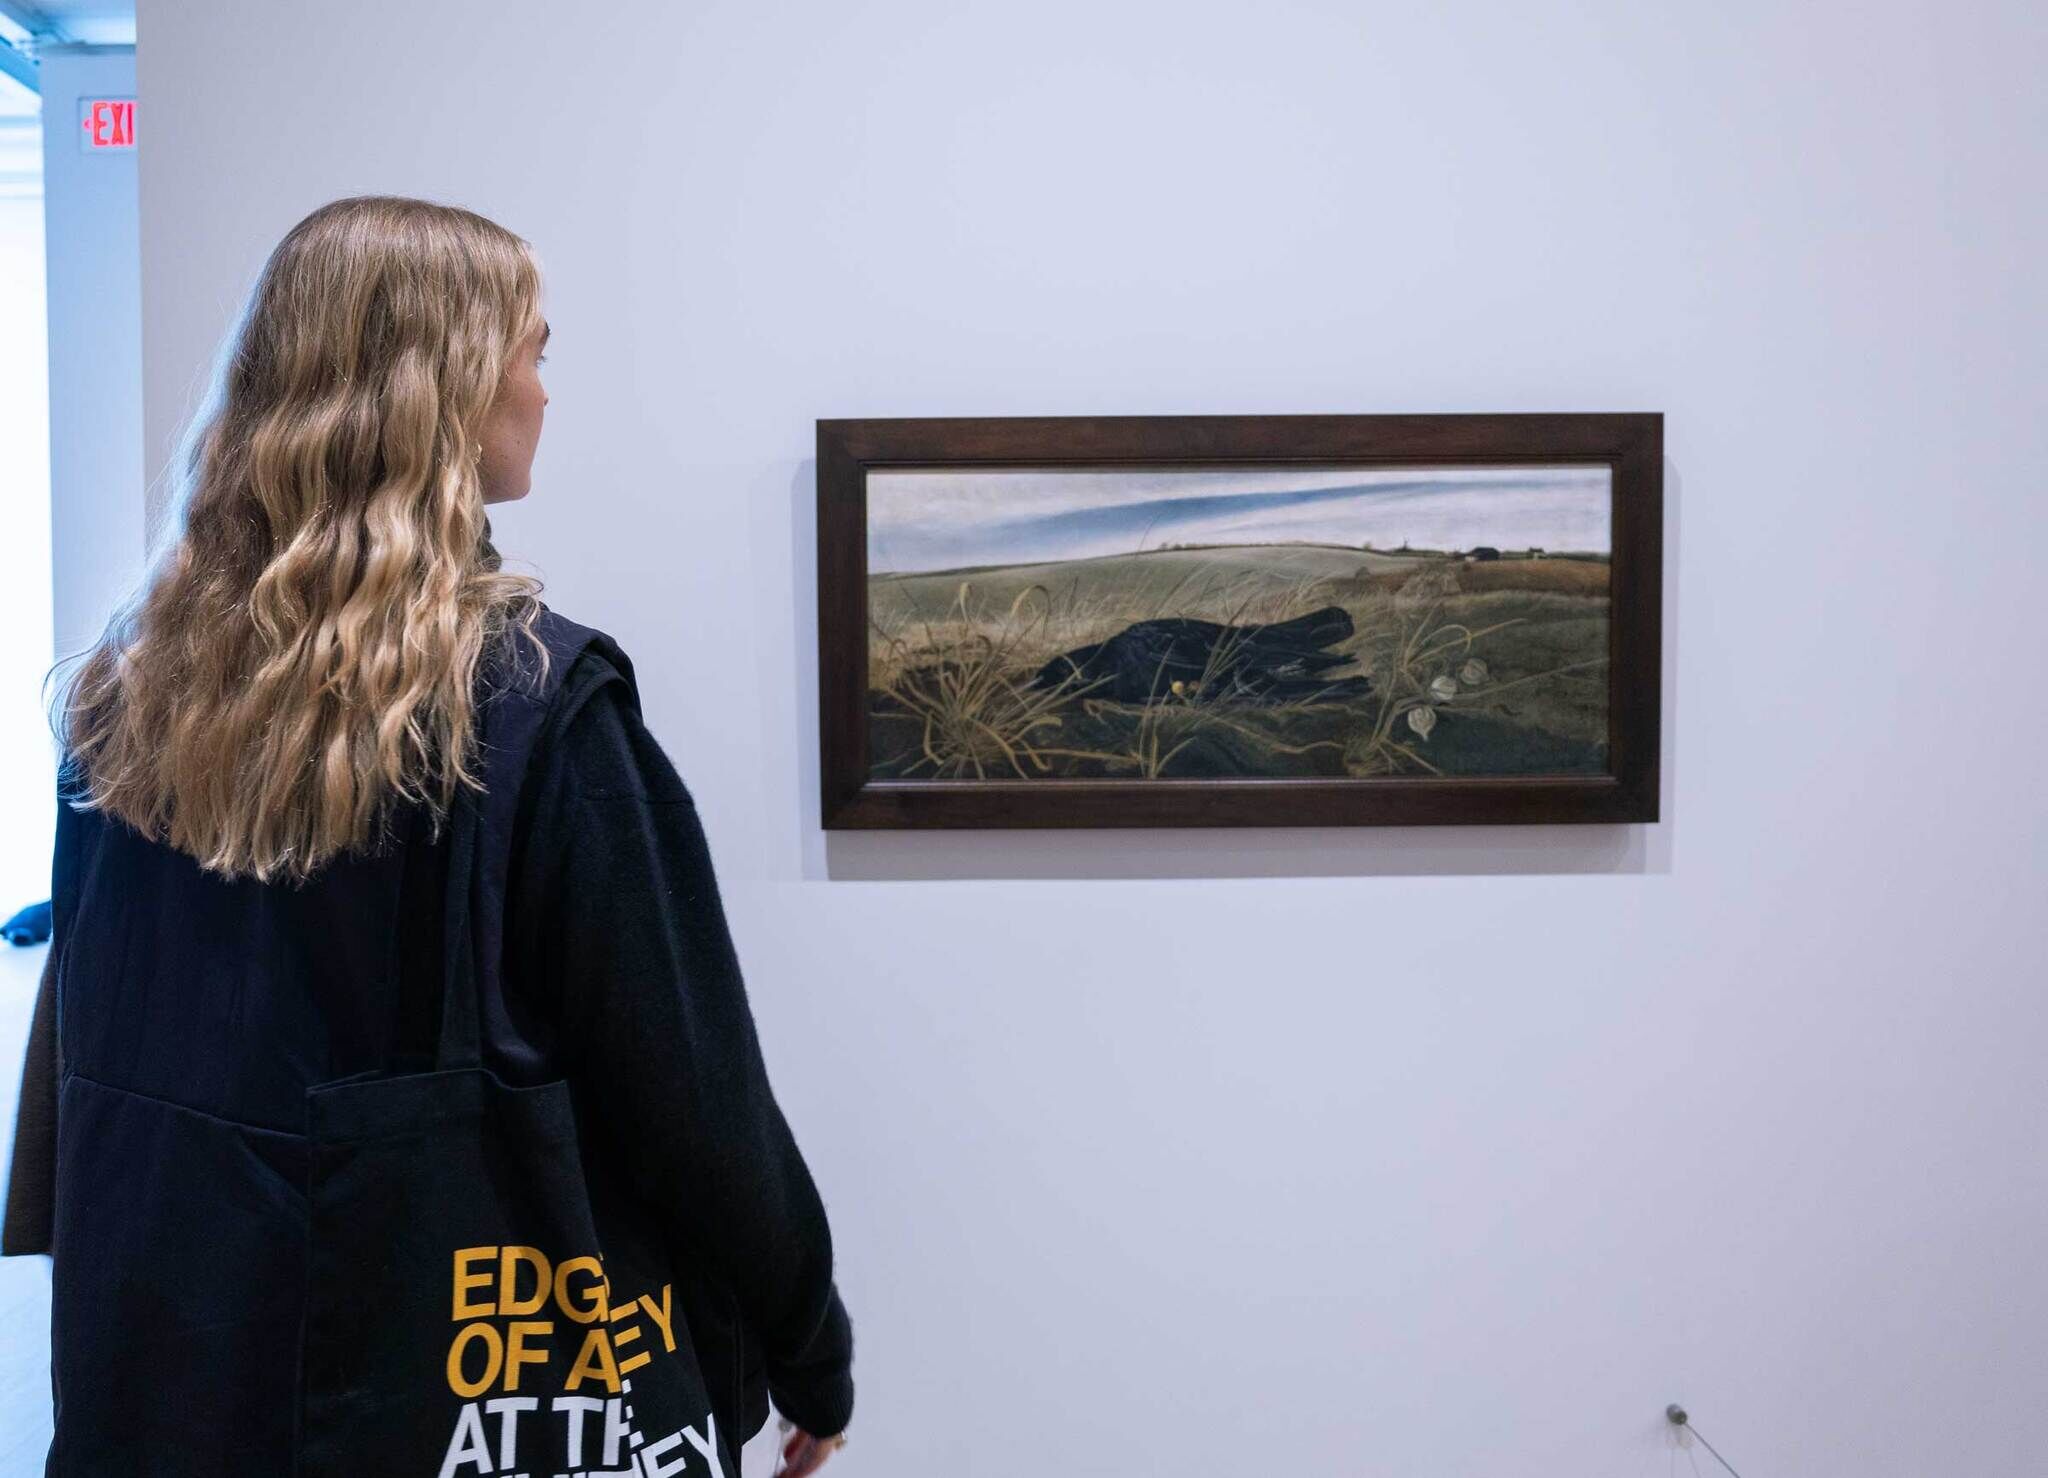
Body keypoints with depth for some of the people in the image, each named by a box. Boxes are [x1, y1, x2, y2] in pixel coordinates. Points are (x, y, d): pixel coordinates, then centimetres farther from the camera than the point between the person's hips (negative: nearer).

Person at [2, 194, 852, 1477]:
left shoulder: (132, 690, -3)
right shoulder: (537, 698, -21)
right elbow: (691, 1093, -17)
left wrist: (111, 1304, 20)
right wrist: (811, 1352, -3)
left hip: (159, 1350, 6)